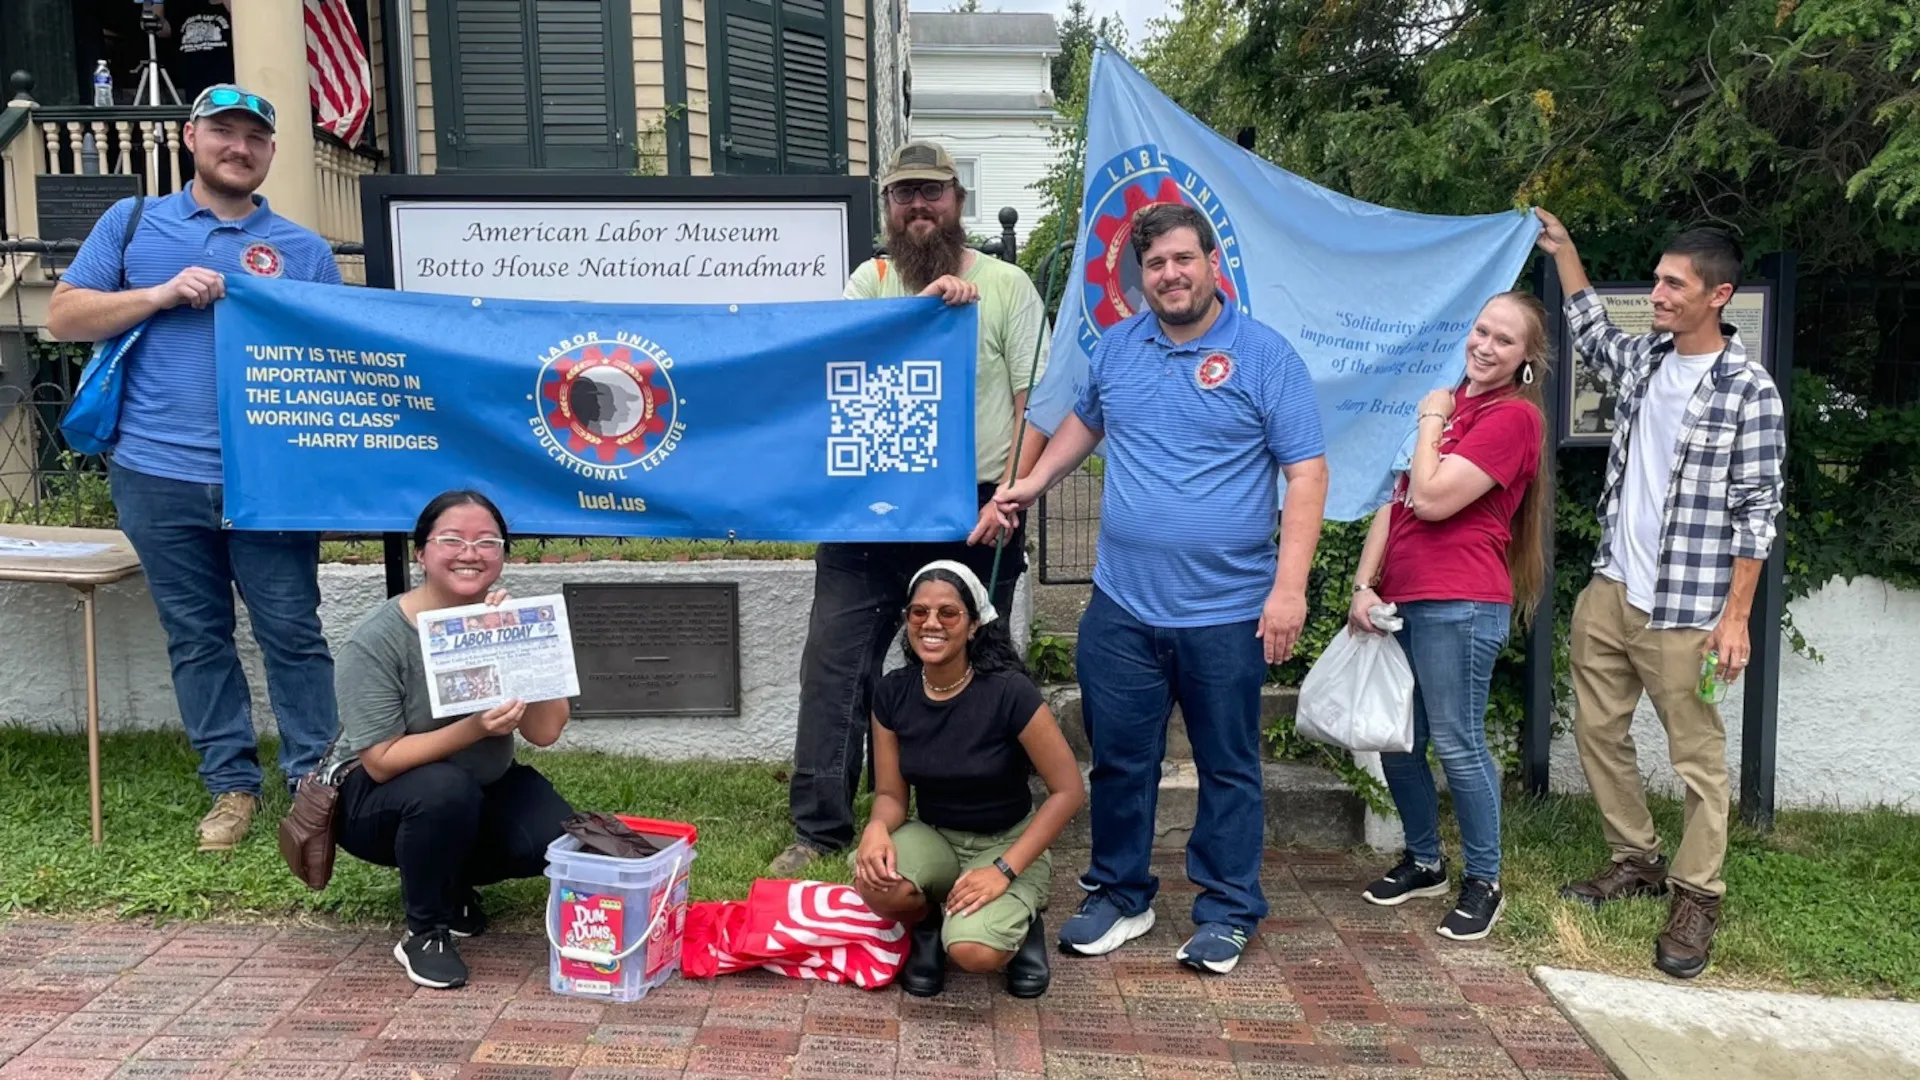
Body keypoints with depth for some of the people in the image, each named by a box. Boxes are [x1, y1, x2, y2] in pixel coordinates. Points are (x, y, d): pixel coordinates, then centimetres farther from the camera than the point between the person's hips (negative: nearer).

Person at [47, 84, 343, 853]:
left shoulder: (304, 249, 8)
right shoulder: (132, 222, 11)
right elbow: (63, 317, 6)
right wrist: (161, 294, -8)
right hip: (158, 474, 2)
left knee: (292, 633, 2)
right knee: (196, 637, 9)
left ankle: (315, 780, 13)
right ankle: (231, 784, 20)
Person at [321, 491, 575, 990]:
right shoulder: (376, 640, -21)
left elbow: (545, 731, -19)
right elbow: (381, 762, -22)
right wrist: (474, 728, -36)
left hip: (486, 788, 4)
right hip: (377, 800, -4)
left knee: (560, 840, -21)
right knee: (445, 790, -36)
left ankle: (452, 881, 11)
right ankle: (425, 932, -10)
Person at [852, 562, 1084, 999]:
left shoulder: (1009, 692, -22)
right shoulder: (892, 693, -9)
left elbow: (1069, 791, -17)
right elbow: (890, 793, -1)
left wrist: (1004, 870, -22)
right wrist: (877, 828, -26)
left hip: (1007, 844, -3)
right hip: (932, 838, 3)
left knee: (974, 951, -31)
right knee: (875, 882, -31)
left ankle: (1019, 921, 6)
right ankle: (927, 927, 5)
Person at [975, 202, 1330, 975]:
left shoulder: (1264, 354, -6)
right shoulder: (1116, 347, 8)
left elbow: (1307, 473, -8)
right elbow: (1086, 421, 26)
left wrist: (1289, 586, -16)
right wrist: (1031, 484, 12)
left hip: (1227, 613, -3)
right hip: (1121, 606, 4)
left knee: (1229, 768, 10)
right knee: (1119, 761, 12)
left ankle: (1228, 912, 25)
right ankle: (1119, 895, 30)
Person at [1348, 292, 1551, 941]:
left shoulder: (1513, 416, -7)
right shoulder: (1451, 403, 19)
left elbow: (1432, 499, -16)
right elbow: (1397, 502, 15)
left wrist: (1431, 419, -3)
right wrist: (1365, 585, 5)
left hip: (1459, 605, -8)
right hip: (1400, 601, 8)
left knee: (1457, 744, -2)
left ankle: (1483, 882, 15)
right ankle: (1424, 862, 30)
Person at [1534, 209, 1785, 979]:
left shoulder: (1748, 390, -11)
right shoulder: (1641, 359, 7)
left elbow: (1756, 511, -10)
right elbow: (1591, 333, 31)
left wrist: (1736, 614, -12)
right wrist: (1562, 250, 27)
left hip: (1685, 608, -7)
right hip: (1609, 589, 7)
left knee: (1697, 756, 2)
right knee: (1597, 729, 14)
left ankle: (1696, 898, 15)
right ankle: (1636, 860, 30)